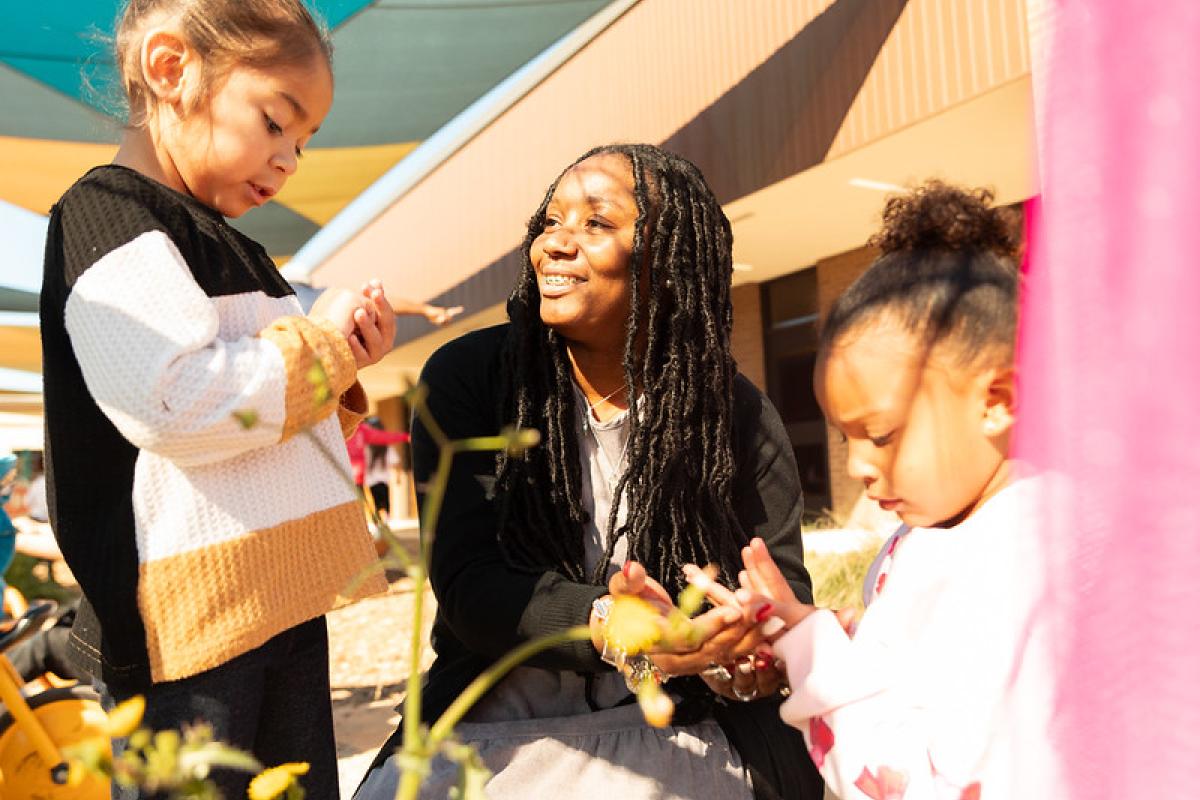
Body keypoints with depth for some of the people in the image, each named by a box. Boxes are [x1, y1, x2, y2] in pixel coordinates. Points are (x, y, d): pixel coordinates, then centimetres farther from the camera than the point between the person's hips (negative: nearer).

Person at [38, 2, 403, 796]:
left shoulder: (227, 245, 19)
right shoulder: (106, 218, -11)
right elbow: (173, 403, -25)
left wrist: (343, 357, 7)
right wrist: (318, 339, -14)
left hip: (284, 597, 9)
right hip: (188, 612, -9)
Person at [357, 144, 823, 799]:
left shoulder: (737, 417, -3)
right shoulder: (467, 377, -6)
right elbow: (467, 581, -13)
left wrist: (750, 662, -25)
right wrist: (607, 627, -32)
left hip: (670, 736, 1)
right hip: (491, 731, 0)